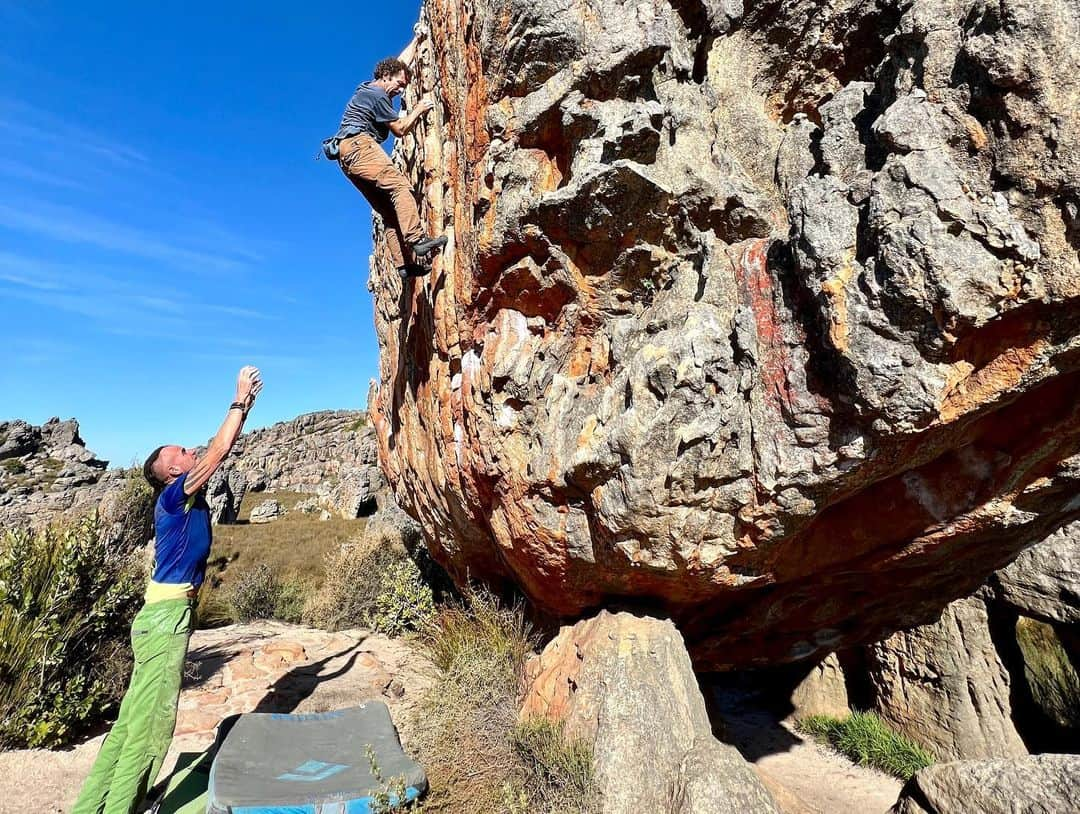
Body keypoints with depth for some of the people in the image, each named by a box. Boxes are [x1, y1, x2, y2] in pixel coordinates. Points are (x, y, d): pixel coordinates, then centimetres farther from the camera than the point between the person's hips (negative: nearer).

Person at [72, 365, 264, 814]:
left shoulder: (187, 500, 12)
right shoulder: (175, 495, -12)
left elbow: (219, 448, 16)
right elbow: (218, 450, -17)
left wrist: (245, 405, 15)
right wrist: (240, 398, -8)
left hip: (165, 615, 9)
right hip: (166, 616, -9)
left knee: (132, 720, 16)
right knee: (150, 723, -2)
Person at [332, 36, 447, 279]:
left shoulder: (370, 88, 27)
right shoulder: (377, 95, -3)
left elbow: (401, 62, 39)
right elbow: (400, 129, -1)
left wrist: (417, 39, 47)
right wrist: (418, 110, 11)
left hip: (348, 155, 10)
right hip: (358, 145, -9)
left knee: (388, 209, -2)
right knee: (400, 185, -25)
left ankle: (403, 263, -12)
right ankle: (417, 240, -42)